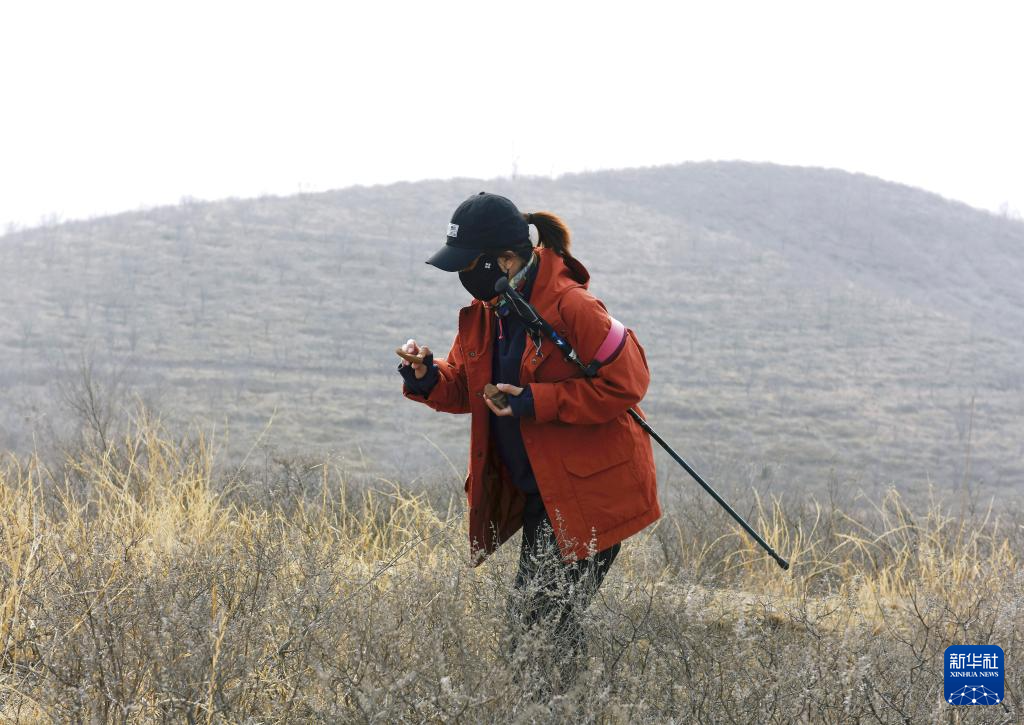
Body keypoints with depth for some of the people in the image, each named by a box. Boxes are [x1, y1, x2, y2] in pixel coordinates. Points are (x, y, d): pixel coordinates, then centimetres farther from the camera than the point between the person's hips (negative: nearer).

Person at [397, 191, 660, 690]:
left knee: (549, 614, -9)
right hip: (541, 493, 9)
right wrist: (428, 378, -9)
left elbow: (625, 384, -20)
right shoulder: (484, 312, 3)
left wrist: (536, 402, -24)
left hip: (593, 489, -9)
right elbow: (467, 388, 14)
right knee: (532, 614, 16)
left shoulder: (571, 307, -22)